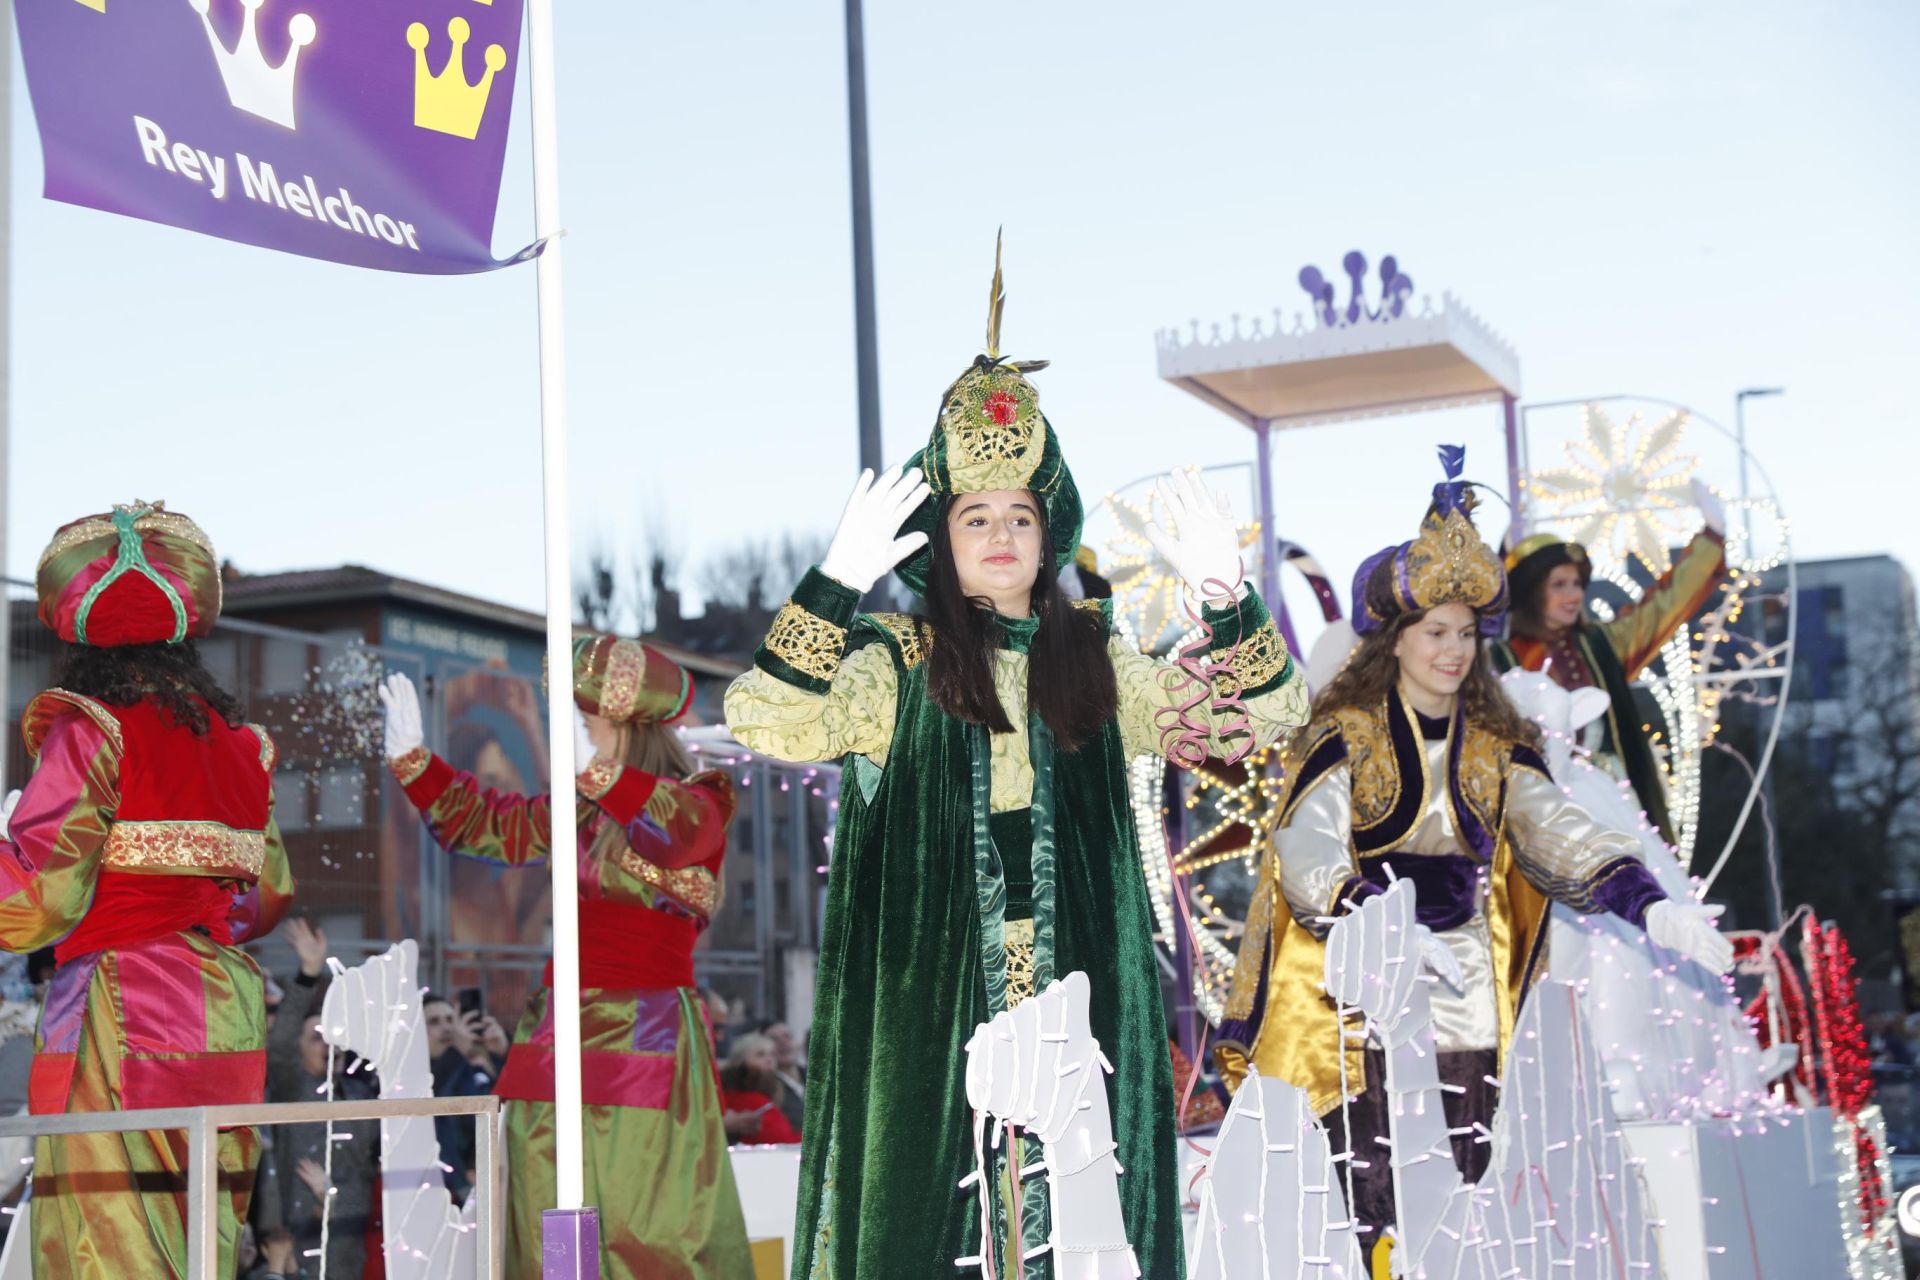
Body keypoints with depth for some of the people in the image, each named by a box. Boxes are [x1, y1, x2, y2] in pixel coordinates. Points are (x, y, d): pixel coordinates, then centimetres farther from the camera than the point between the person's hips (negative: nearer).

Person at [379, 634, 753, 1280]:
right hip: (558, 1037, 7)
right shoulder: (575, 812, 13)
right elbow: (480, 822, 25)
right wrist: (411, 757, 14)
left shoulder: (697, 802, -6)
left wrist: (594, 769, -44)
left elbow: (677, 829, -30)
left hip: (643, 1041, -7)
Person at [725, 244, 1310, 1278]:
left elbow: (1263, 718, 8)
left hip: (1080, 996, 3)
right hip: (934, 1001, -3)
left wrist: (1226, 596, -7)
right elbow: (763, 723, -15)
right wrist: (838, 579, -24)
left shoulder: (1095, 659, 12)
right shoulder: (895, 664, 1)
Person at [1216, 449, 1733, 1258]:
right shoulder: (1343, 738, -1)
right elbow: (1306, 856, -16)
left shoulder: (1498, 749, 11)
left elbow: (1558, 834, -5)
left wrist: (1647, 901, -23)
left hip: (1472, 1013, 4)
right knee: (1370, 1219, -6)